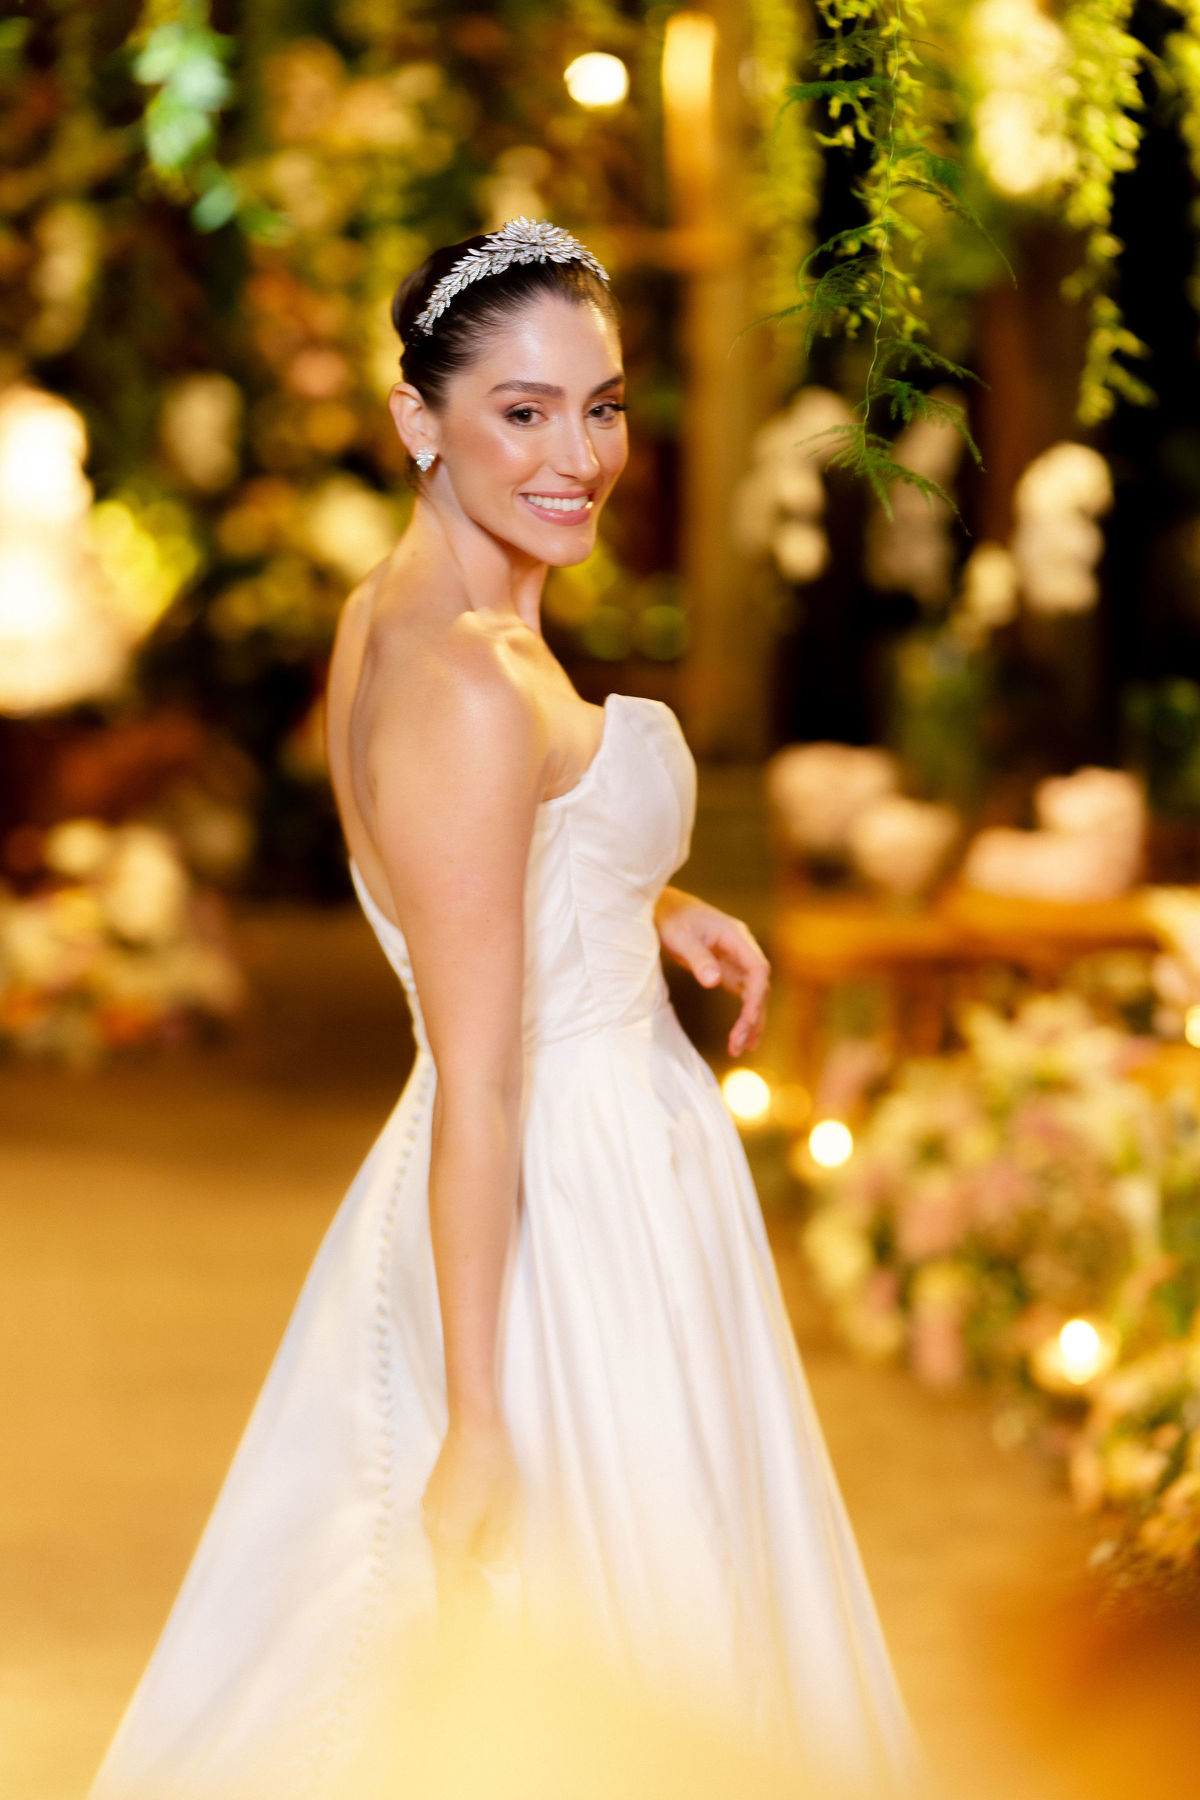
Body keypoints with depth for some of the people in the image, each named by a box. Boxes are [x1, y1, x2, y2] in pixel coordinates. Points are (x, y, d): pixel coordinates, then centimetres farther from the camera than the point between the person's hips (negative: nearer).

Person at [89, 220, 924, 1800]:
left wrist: (654, 911, 11)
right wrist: (479, 1423, -22)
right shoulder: (470, 688, -25)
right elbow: (478, 1085, -24)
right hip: (576, 1220, -10)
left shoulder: (387, 613, 3)